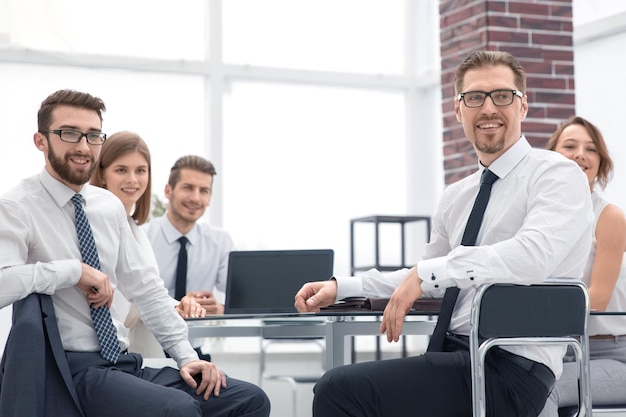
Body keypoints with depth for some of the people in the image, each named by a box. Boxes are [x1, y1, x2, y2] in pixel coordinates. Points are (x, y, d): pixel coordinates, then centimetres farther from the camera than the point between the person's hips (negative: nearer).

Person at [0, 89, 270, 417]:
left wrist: (186, 355, 9)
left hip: (124, 363, 7)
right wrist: (73, 271, -19)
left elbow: (145, 287, 17)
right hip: (69, 369, -7)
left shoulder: (110, 206, 14)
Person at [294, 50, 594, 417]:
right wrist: (340, 288, 15)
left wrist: (427, 272, -23)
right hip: (456, 356, 7)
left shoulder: (556, 175, -6)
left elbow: (534, 255, -24)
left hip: (511, 369, -7)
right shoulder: (456, 197, 17)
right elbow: (429, 281, 27)